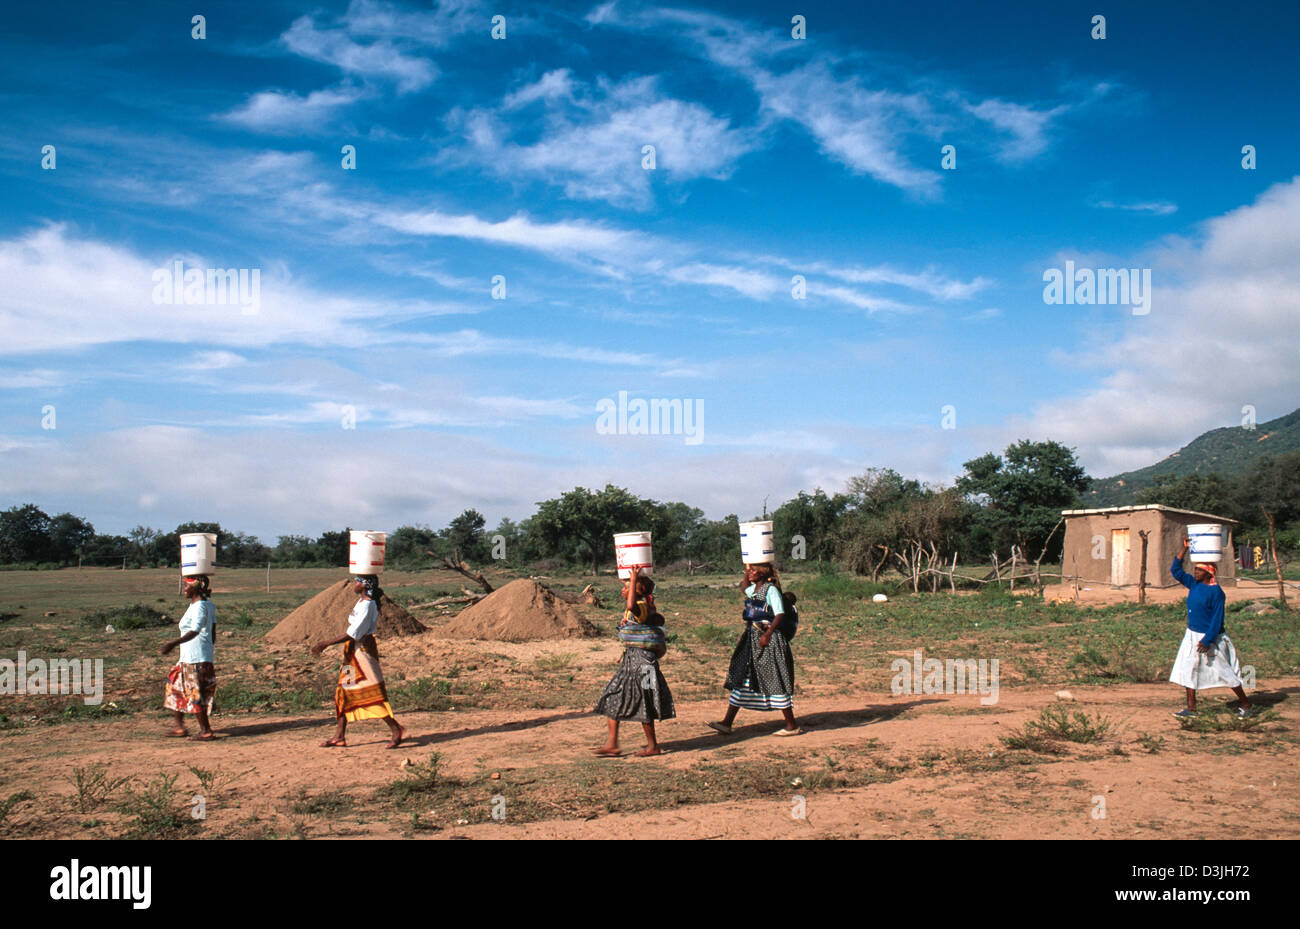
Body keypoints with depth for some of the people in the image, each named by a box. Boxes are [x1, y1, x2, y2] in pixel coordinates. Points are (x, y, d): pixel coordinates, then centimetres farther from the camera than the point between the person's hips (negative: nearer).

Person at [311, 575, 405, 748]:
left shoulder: (367, 605, -19)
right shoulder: (362, 601, 10)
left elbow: (353, 634, -22)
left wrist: (326, 644, -20)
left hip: (363, 650, -10)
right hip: (353, 651, 10)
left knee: (372, 693, -7)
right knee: (343, 692, 11)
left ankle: (396, 730, -2)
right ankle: (340, 737, 17)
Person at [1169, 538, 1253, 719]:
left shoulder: (1216, 592, -17)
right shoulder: (1193, 584, 4)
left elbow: (1217, 619, -18)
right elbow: (1176, 570, 9)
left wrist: (1207, 641, -22)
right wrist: (1185, 549, 2)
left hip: (1210, 637, -7)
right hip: (1192, 635, 8)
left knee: (1225, 672, 2)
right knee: (1189, 670, 5)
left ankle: (1245, 704, 19)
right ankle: (1191, 708, 11)